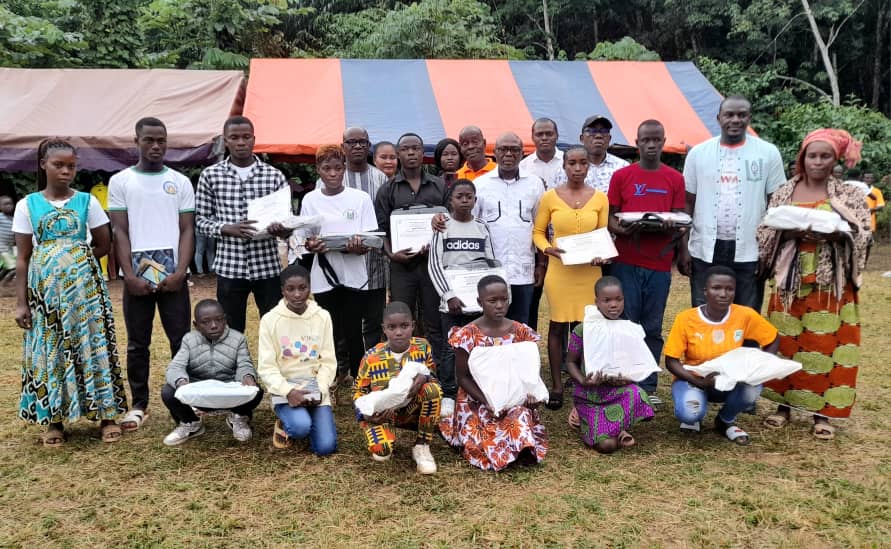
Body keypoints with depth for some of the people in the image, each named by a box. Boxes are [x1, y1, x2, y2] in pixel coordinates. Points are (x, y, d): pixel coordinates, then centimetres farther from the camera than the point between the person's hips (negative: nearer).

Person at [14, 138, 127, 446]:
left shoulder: (86, 201, 2)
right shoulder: (28, 205, 2)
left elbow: (104, 245, 8)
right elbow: (23, 258, 2)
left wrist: (75, 259, 0)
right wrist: (21, 302, -2)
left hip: (85, 285, 0)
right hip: (45, 288, 0)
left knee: (92, 344, 0)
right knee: (49, 349, 4)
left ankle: (106, 415, 7)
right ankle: (53, 419, 14)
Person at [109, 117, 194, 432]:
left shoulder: (180, 182, 7)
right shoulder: (120, 181, 6)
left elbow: (187, 230, 4)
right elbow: (120, 232, 2)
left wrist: (180, 272, -9)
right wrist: (129, 275, -9)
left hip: (173, 275, 0)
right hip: (137, 276, 0)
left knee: (181, 340, 3)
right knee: (138, 343, 7)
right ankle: (138, 405, 16)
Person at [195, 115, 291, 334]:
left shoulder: (274, 176, 3)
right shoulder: (210, 175, 3)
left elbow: (288, 220, 6)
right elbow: (201, 220, 4)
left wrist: (281, 229, -18)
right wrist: (227, 229, -15)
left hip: (267, 267, 0)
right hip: (229, 268, 0)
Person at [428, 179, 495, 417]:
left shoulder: (482, 228, 8)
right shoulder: (443, 228, 0)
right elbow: (435, 265, -6)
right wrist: (449, 296, -15)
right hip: (452, 300, -2)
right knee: (452, 348, -1)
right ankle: (448, 396, 8)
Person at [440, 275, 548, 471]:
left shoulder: (520, 332, 0)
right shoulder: (468, 335, -9)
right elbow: (463, 377, -5)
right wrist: (487, 401, -19)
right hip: (478, 401, -2)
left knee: (522, 416, -29)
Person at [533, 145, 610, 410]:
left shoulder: (600, 198, 4)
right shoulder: (550, 197, 0)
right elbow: (538, 232, 6)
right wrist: (547, 249, -12)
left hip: (589, 271, 1)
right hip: (559, 270, -1)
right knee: (558, 325, 4)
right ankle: (557, 386, 14)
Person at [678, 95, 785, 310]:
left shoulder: (768, 153, 1)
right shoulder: (699, 153, 4)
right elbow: (687, 204, 6)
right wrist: (683, 248, 0)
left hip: (750, 252, -1)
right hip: (705, 251, 1)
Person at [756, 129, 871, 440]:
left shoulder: (848, 195, 3)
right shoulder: (784, 192, 6)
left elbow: (863, 235, -4)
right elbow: (765, 233, 5)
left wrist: (837, 233, -22)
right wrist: (788, 231, -14)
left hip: (831, 282, -1)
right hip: (791, 279, 1)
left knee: (825, 344, 0)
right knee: (787, 342, 6)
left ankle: (822, 412, 9)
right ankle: (784, 404, 18)